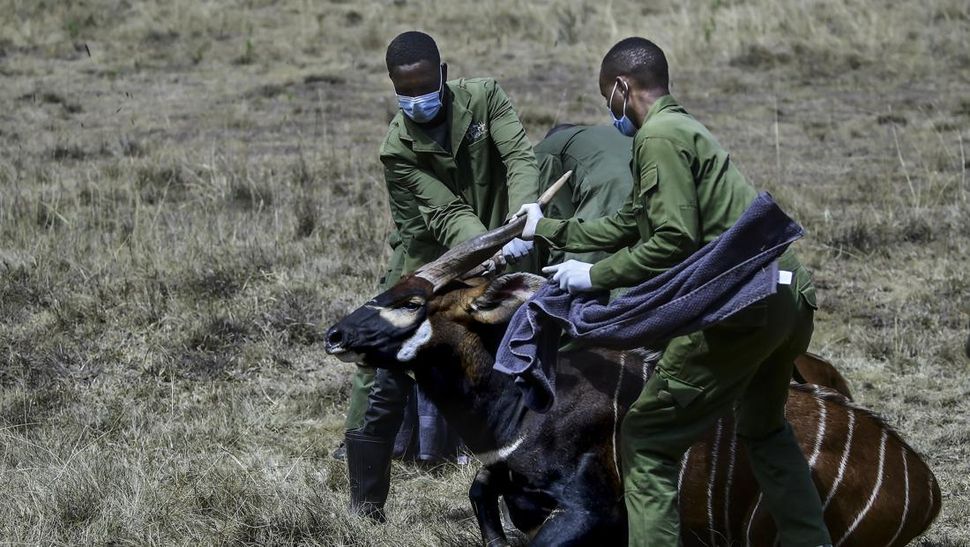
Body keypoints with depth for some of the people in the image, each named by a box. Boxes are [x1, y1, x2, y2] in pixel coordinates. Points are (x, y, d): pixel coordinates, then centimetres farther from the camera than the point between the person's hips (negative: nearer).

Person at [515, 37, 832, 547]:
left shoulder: (659, 135, -8)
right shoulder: (683, 128, 21)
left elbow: (673, 241, -18)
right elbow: (628, 224, 29)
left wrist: (596, 275, -7)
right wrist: (549, 230, 39)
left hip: (742, 309, -10)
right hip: (793, 299, 10)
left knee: (646, 440, 0)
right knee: (764, 429, 32)